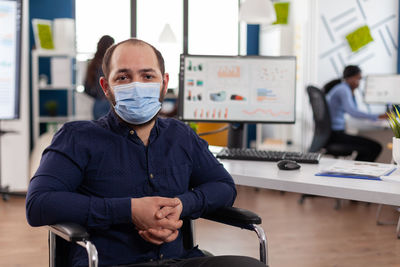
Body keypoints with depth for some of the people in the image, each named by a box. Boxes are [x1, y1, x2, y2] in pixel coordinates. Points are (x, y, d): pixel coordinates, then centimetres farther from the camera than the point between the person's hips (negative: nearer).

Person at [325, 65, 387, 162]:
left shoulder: (340, 88, 16)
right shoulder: (344, 89, -15)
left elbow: (352, 109, 27)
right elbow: (352, 111, -34)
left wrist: (352, 92, 13)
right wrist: (378, 117, -37)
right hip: (335, 134, -11)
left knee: (366, 148, 25)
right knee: (375, 147, -13)